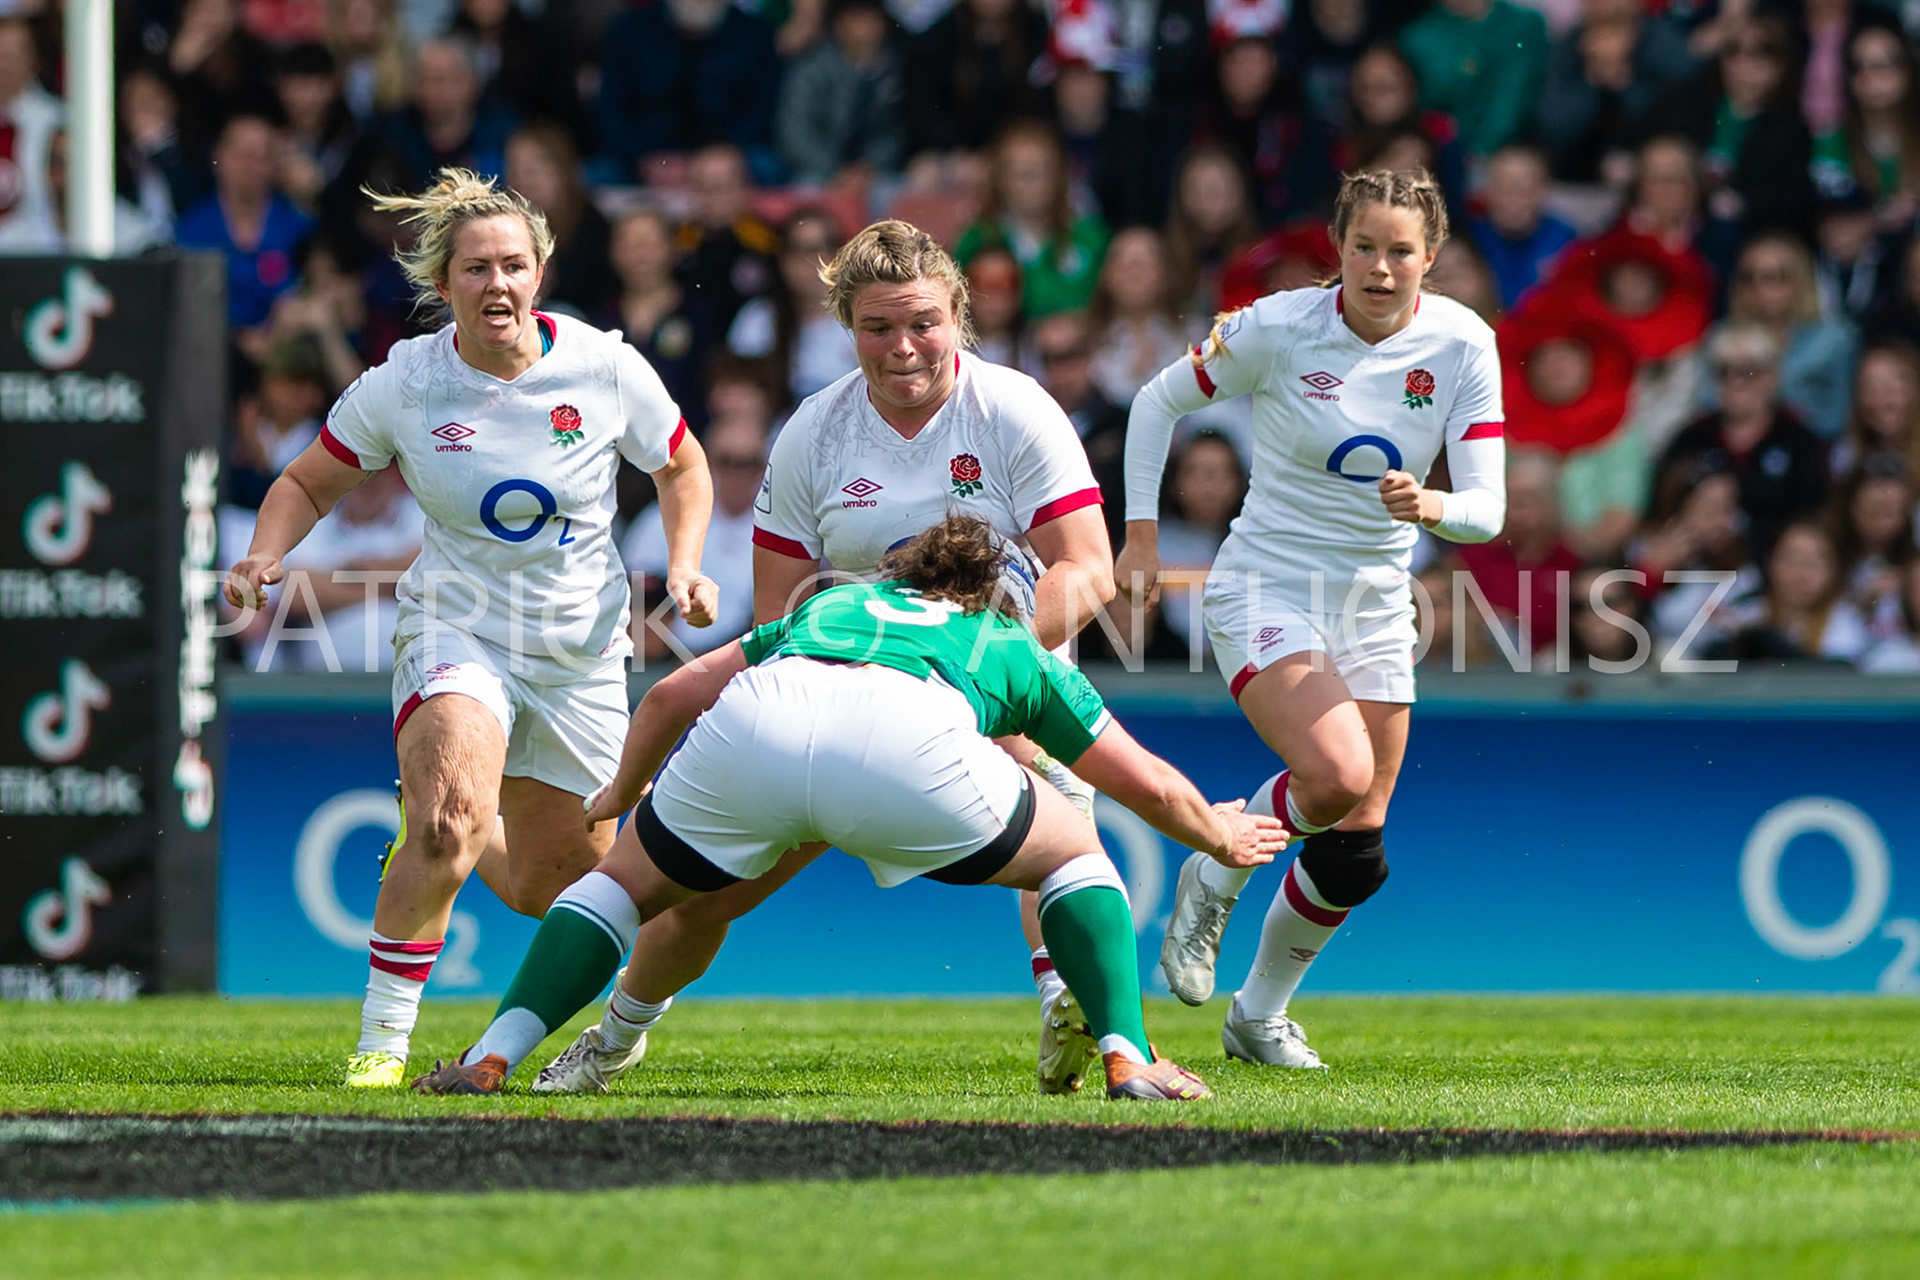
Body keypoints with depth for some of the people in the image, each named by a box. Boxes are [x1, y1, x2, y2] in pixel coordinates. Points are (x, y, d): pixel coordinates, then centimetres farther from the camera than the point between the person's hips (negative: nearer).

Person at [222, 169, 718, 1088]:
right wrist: (264, 556, -15)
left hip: (580, 653, 3)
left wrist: (684, 568, -5)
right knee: (450, 824, -31)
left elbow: (682, 469, 10)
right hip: (456, 630, -2)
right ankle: (380, 1038, -19)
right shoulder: (404, 384, -10)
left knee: (552, 888, 10)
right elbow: (306, 484, 4)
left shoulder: (606, 368, -8)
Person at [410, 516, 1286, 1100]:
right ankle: (1128, 1060, 8)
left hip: (752, 718, 2)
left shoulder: (830, 607, 42)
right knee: (1074, 857, 24)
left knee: (625, 881, 25)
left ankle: (491, 1057, 8)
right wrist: (1220, 837, 64)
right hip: (906, 739, -2)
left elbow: (673, 694, 38)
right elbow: (1150, 787, 43)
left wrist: (621, 796, 56)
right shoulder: (1017, 651, 37)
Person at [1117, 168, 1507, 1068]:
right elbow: (1158, 402, 1)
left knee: (1355, 848, 3)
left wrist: (1431, 508, -34)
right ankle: (1213, 878, 1)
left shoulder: (1462, 345, -7)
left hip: (1376, 609, 4)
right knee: (1338, 777, -29)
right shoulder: (1277, 328, -14)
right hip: (1265, 591, -4)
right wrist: (1141, 537, -2)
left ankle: (1259, 1013, 26)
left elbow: (1487, 509, -12)